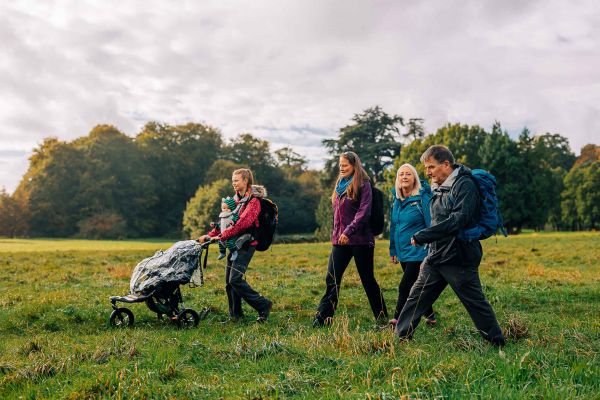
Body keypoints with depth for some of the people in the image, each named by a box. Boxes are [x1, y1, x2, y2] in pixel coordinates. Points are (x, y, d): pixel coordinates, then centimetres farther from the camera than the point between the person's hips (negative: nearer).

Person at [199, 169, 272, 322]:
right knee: (229, 281, 6)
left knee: (235, 279, -17)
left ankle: (263, 305, -5)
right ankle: (235, 314, 16)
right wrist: (210, 235, 7)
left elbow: (242, 223, -22)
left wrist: (221, 236, -27)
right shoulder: (236, 199, 16)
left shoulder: (253, 201, -10)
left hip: (246, 245, -8)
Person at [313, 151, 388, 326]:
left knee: (368, 279, 5)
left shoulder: (363, 185, -6)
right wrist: (336, 233, 14)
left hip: (360, 239, -6)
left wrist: (349, 231, -24)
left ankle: (382, 316, 19)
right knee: (332, 279, 0)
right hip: (339, 240, 6)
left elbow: (364, 211, -16)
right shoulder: (340, 185, 15)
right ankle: (323, 317, 3)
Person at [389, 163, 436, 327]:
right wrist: (393, 250, 17)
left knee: (405, 287, -10)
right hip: (403, 252, 7)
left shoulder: (422, 198, -11)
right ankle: (430, 316, 31)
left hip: (418, 252, -7)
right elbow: (393, 226, 16)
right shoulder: (397, 199, 9)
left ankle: (396, 322, -5)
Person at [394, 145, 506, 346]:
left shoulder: (465, 185, -13)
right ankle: (399, 336, 17)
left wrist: (422, 236, -23)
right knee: (416, 297, 9)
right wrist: (423, 237, 5)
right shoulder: (439, 188, 14)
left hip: (459, 258, -8)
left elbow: (460, 219, -25)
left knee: (475, 302, 3)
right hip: (435, 256, 8)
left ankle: (497, 343, 18)